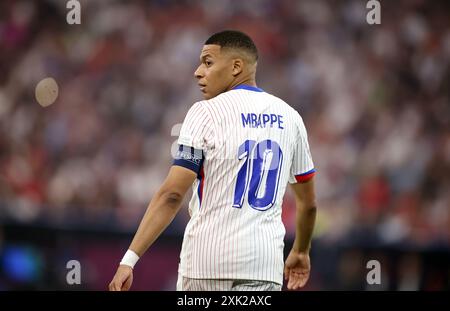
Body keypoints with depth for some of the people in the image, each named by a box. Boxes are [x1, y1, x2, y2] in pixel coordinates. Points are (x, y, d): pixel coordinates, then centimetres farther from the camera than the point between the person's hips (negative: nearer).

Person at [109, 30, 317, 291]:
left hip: (207, 259, -3)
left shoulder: (207, 112, -4)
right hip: (264, 264, 3)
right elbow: (308, 202, 20)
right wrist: (301, 252, 37)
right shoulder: (289, 117, 11)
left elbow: (172, 194, -12)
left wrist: (130, 259, -13)